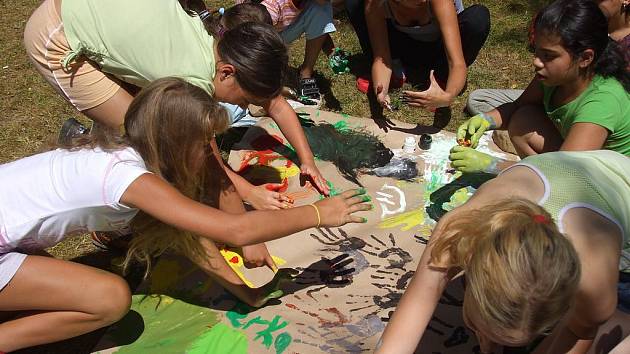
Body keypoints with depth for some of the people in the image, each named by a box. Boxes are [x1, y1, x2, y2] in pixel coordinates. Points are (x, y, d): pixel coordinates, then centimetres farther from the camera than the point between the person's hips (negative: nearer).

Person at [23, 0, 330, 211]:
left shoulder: (228, 37, -11)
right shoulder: (194, 82, -33)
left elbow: (276, 104, -2)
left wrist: (307, 160, -3)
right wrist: (250, 193, -8)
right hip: (56, 42, -8)